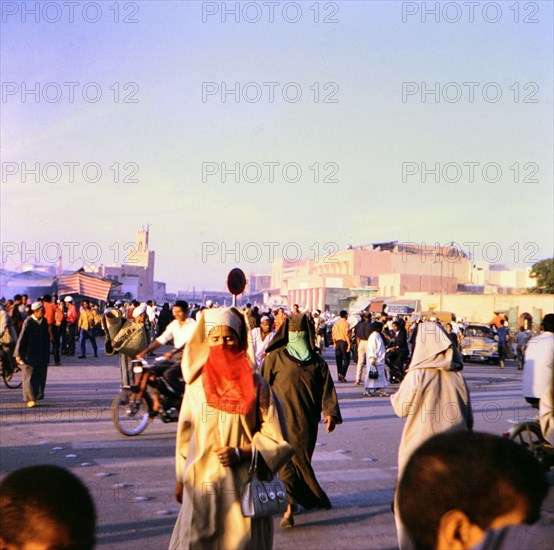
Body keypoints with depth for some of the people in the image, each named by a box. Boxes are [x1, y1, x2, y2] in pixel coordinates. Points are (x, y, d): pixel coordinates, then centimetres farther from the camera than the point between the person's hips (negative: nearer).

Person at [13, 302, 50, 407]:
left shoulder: (44, 322, 6)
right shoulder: (28, 322, -11)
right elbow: (22, 338, -10)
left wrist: (47, 354, 15)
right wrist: (18, 354, -12)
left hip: (41, 355, 5)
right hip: (29, 354, -5)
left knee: (40, 376, 7)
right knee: (29, 376, -3)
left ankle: (38, 395, 20)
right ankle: (30, 399, 0)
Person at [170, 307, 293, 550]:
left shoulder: (256, 385, -5)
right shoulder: (196, 384, 4)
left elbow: (276, 439, -3)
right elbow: (185, 433, 13)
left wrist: (241, 452, -16)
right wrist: (181, 478, 16)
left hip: (244, 487, -2)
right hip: (202, 486, 2)